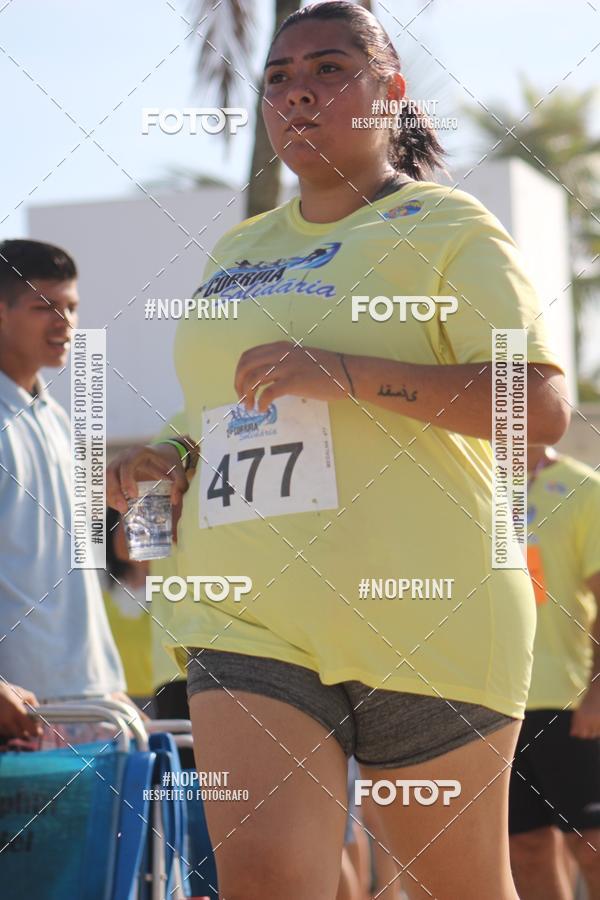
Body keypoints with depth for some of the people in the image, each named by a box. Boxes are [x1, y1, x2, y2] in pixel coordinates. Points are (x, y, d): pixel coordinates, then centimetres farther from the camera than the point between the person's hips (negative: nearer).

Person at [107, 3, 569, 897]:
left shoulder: (445, 228, 1)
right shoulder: (237, 252, 20)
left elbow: (543, 407, -12)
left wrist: (345, 373, -20)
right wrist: (169, 468, 9)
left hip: (424, 621, -4)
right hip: (250, 622, 4)